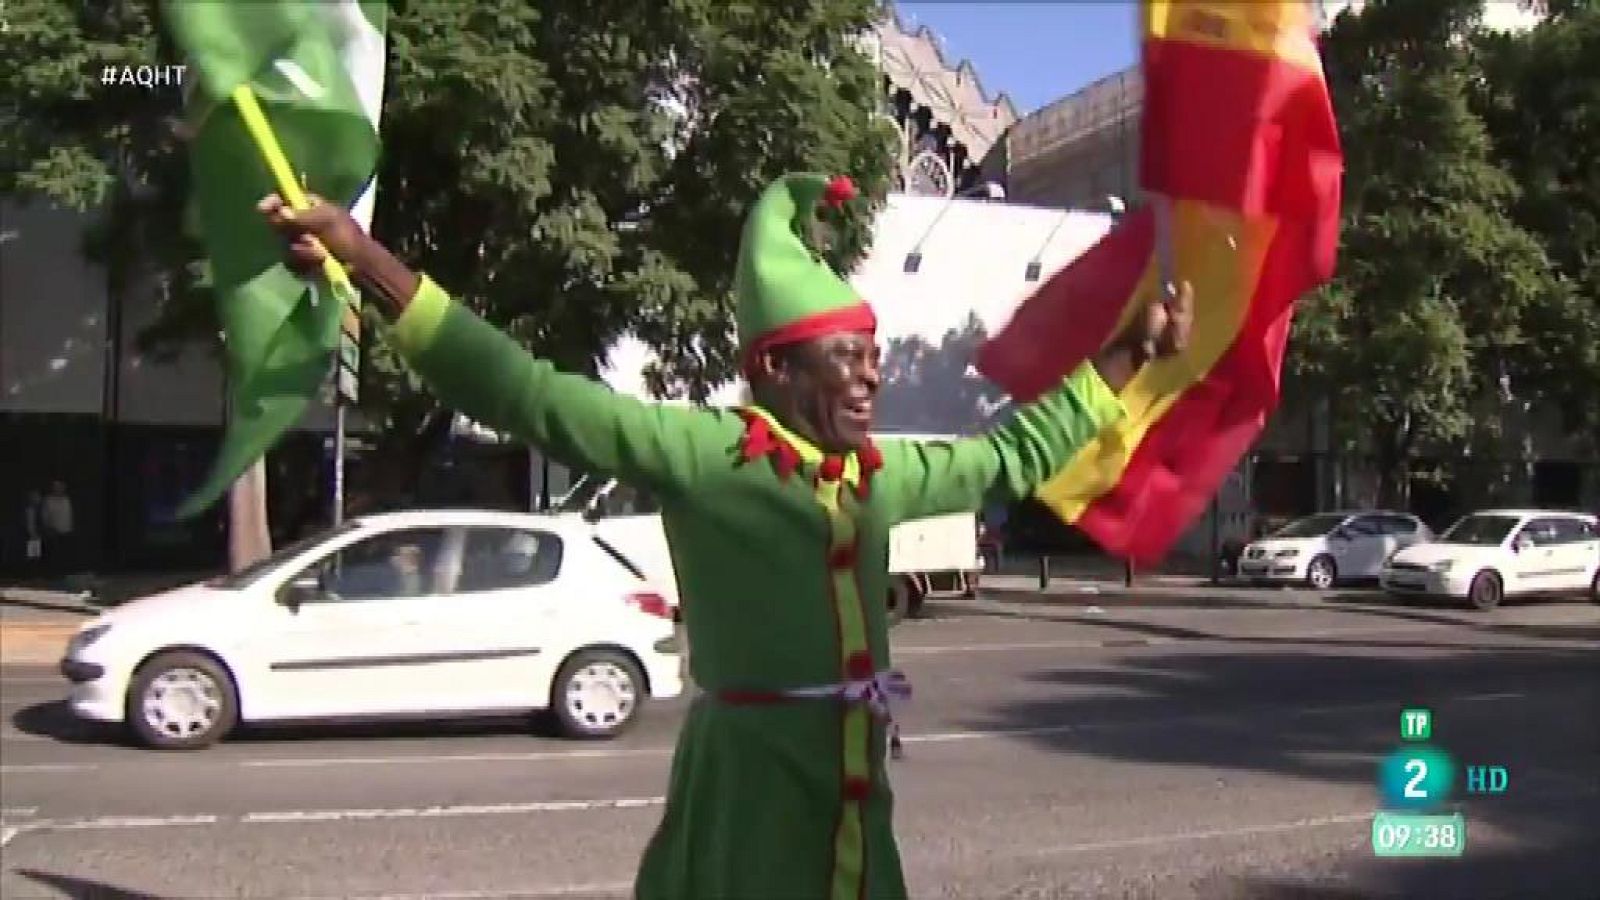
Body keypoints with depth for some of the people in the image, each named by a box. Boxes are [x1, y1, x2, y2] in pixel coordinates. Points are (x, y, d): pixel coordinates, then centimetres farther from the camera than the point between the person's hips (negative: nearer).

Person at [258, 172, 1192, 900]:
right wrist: (361, 255, -22)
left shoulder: (880, 473, 9)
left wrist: (1124, 358, 24)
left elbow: (1016, 457, 24)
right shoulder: (706, 454, -11)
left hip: (854, 779, 7)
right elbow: (524, 392, -17)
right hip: (748, 777, -6)